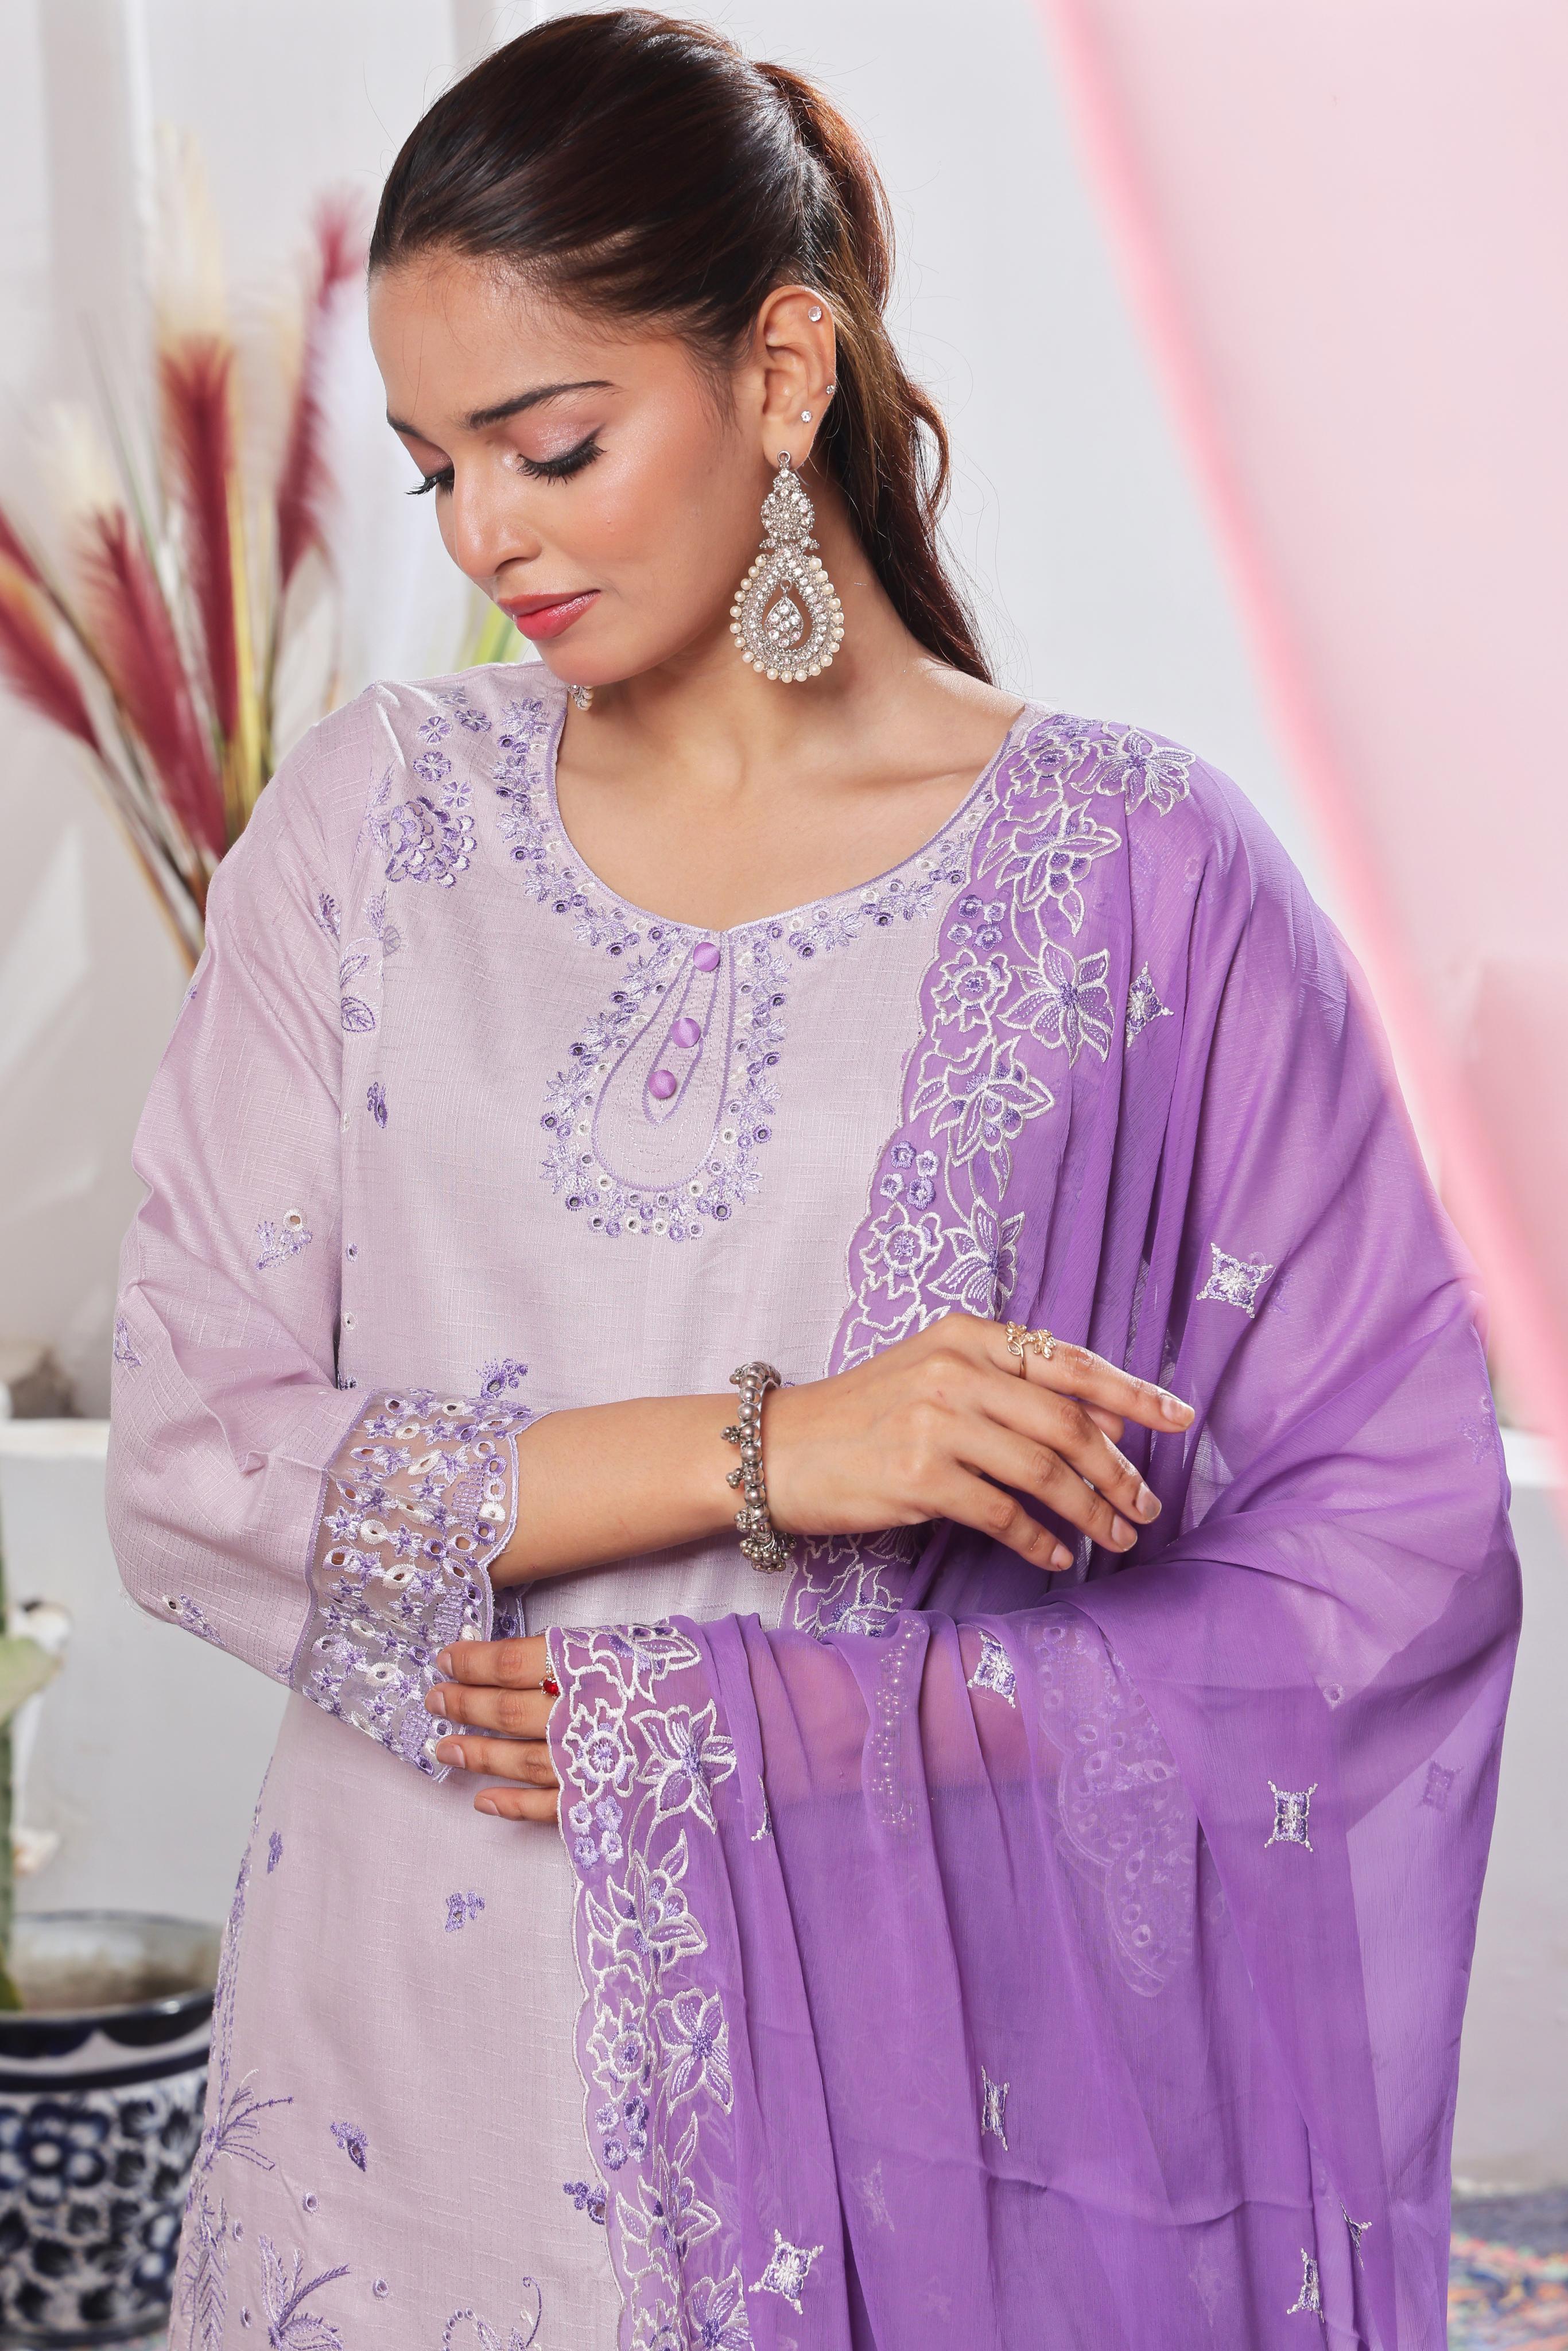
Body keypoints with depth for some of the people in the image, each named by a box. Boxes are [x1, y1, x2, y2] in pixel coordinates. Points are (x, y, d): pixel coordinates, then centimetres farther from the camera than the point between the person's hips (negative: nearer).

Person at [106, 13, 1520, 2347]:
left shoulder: (1136, 869, -7)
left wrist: (740, 1726, -13)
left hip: (925, 2066, -2)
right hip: (420, 2064, 2)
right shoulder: (372, 820, 1)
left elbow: (1397, 1558, -7)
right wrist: (759, 1448, -19)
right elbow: (184, 1459, -6)